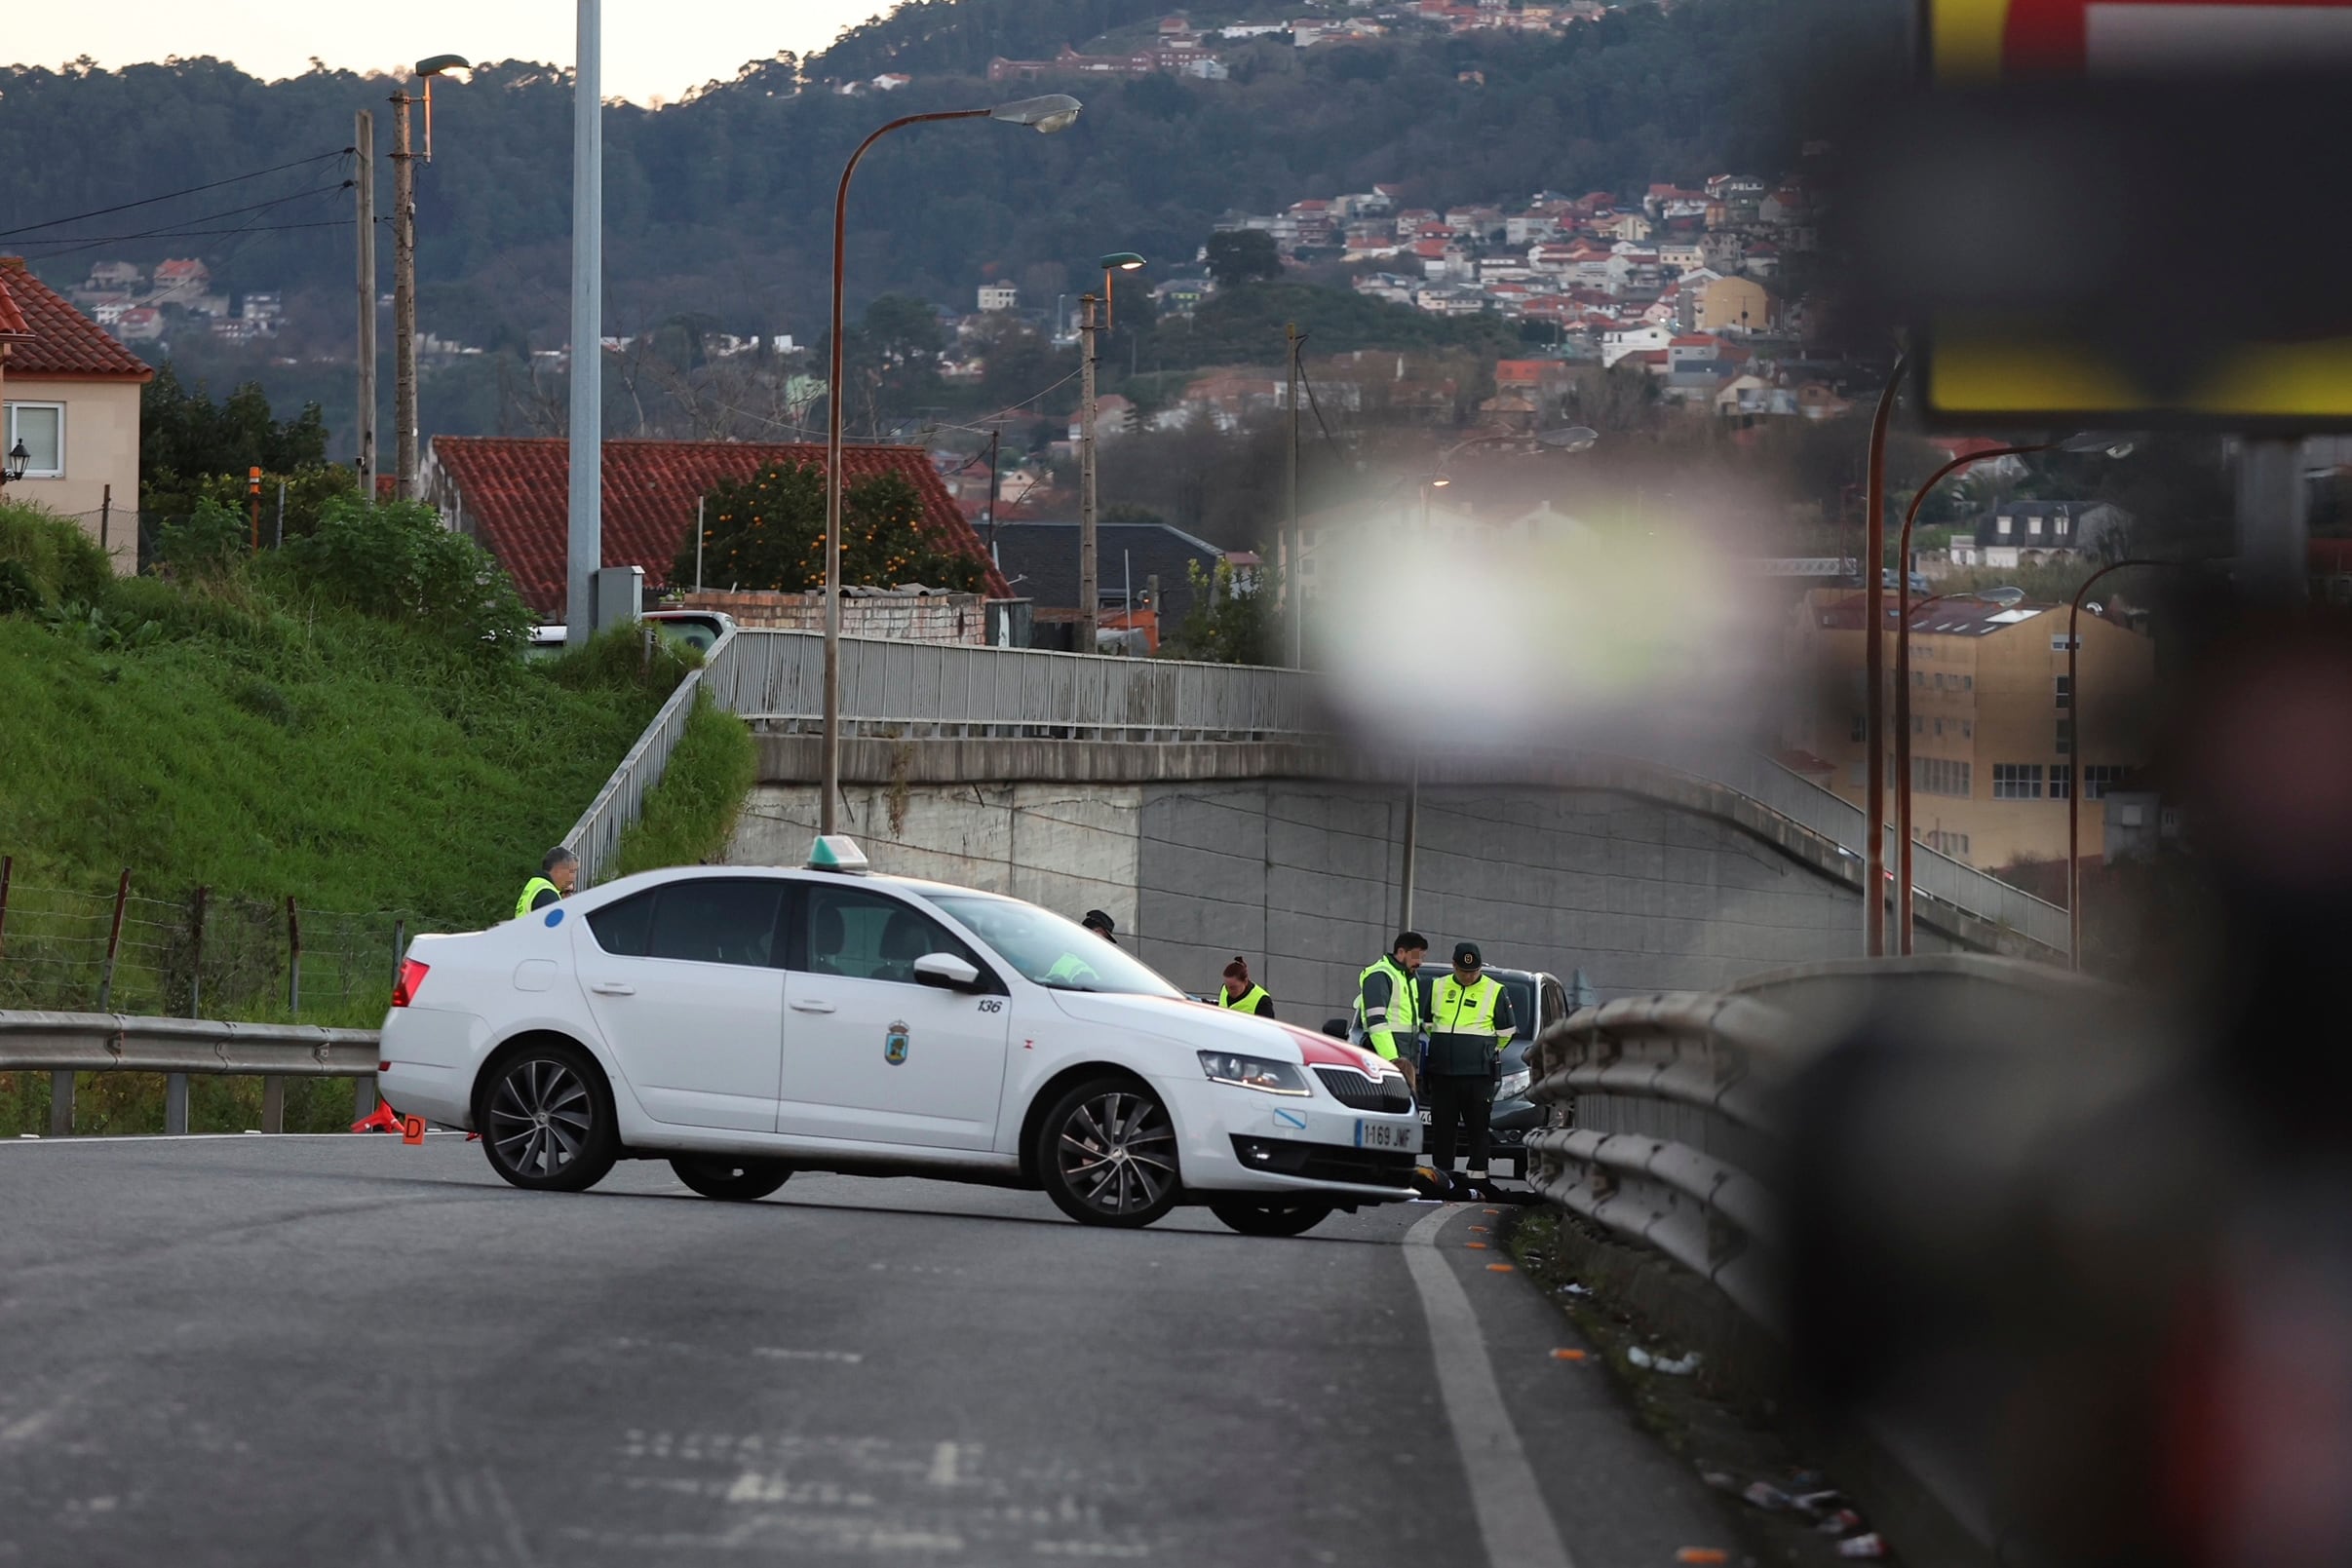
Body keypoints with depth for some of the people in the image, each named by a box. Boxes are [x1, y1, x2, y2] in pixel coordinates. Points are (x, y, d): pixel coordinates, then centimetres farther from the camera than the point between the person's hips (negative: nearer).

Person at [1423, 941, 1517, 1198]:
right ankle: (1441, 1177, 10)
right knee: (1442, 1127, 4)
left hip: (1478, 1073, -3)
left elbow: (1506, 1032, 10)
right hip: (1441, 1071, 3)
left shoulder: (1495, 992, 1)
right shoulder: (1438, 988, 11)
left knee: (1478, 1128, -3)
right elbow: (1428, 1023, 24)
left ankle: (1476, 1181, -2)